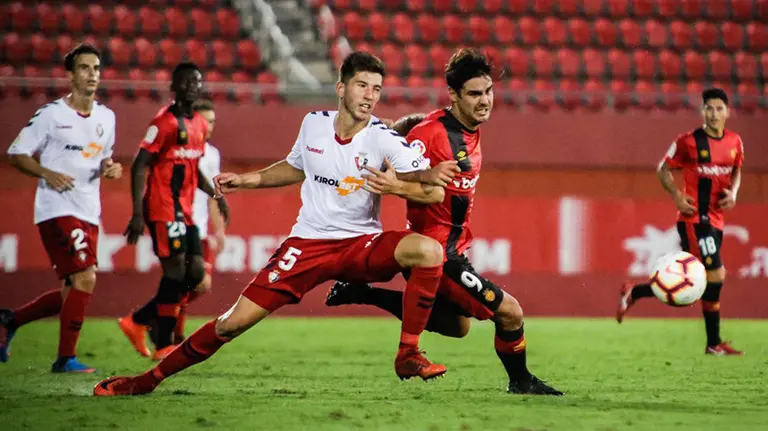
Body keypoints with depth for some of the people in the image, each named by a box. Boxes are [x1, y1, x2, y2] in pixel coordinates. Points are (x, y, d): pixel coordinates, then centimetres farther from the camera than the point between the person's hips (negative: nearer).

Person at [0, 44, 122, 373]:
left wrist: (109, 168, 2)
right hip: (57, 210, -7)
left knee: (72, 292, 9)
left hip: (89, 214, 7)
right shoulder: (51, 114, -7)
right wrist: (47, 174, -19)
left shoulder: (106, 117, 11)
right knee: (85, 279, -18)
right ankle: (66, 358, -7)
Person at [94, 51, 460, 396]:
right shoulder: (314, 124, 0)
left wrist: (395, 185, -41)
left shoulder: (383, 139, -12)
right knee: (235, 321, -7)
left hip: (362, 244, -1)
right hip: (308, 243, 1)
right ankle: (149, 379, 9)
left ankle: (408, 355, -18)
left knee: (429, 250, -31)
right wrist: (246, 180, 19)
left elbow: (435, 193, -22)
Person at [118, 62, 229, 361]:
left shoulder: (200, 125, 15)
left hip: (185, 210, 9)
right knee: (176, 268, -11)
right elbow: (139, 166, -13)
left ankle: (138, 322, 16)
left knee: (196, 272, 5)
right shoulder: (164, 122, -11)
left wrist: (215, 194, 11)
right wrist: (137, 214, -19)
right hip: (162, 208, -9)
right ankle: (164, 345, -4)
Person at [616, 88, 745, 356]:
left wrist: (733, 193, 2)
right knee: (716, 274, -14)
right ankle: (714, 344, -5)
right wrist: (678, 196, -13)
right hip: (693, 219, -7)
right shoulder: (689, 142, -9)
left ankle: (633, 293, 29)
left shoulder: (734, 142, 6)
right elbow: (663, 170, 1)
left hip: (715, 220, 7)